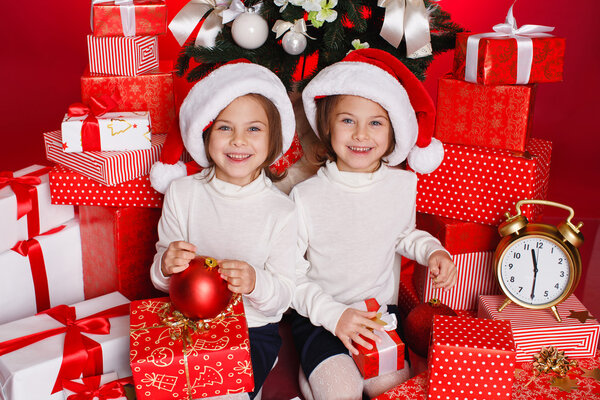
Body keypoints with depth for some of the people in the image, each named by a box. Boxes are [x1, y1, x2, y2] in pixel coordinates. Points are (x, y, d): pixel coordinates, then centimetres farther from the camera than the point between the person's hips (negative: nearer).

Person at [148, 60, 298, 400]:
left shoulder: (281, 211, -10)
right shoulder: (181, 193, -3)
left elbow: (284, 296, -7)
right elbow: (161, 279, 2)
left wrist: (255, 282, -29)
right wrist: (166, 266, -22)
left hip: (254, 330, -2)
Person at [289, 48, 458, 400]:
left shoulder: (404, 185, -5)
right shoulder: (306, 196, -17)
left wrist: (431, 250, -2)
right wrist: (334, 315, -22)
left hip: (380, 309, 4)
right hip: (319, 315, -4)